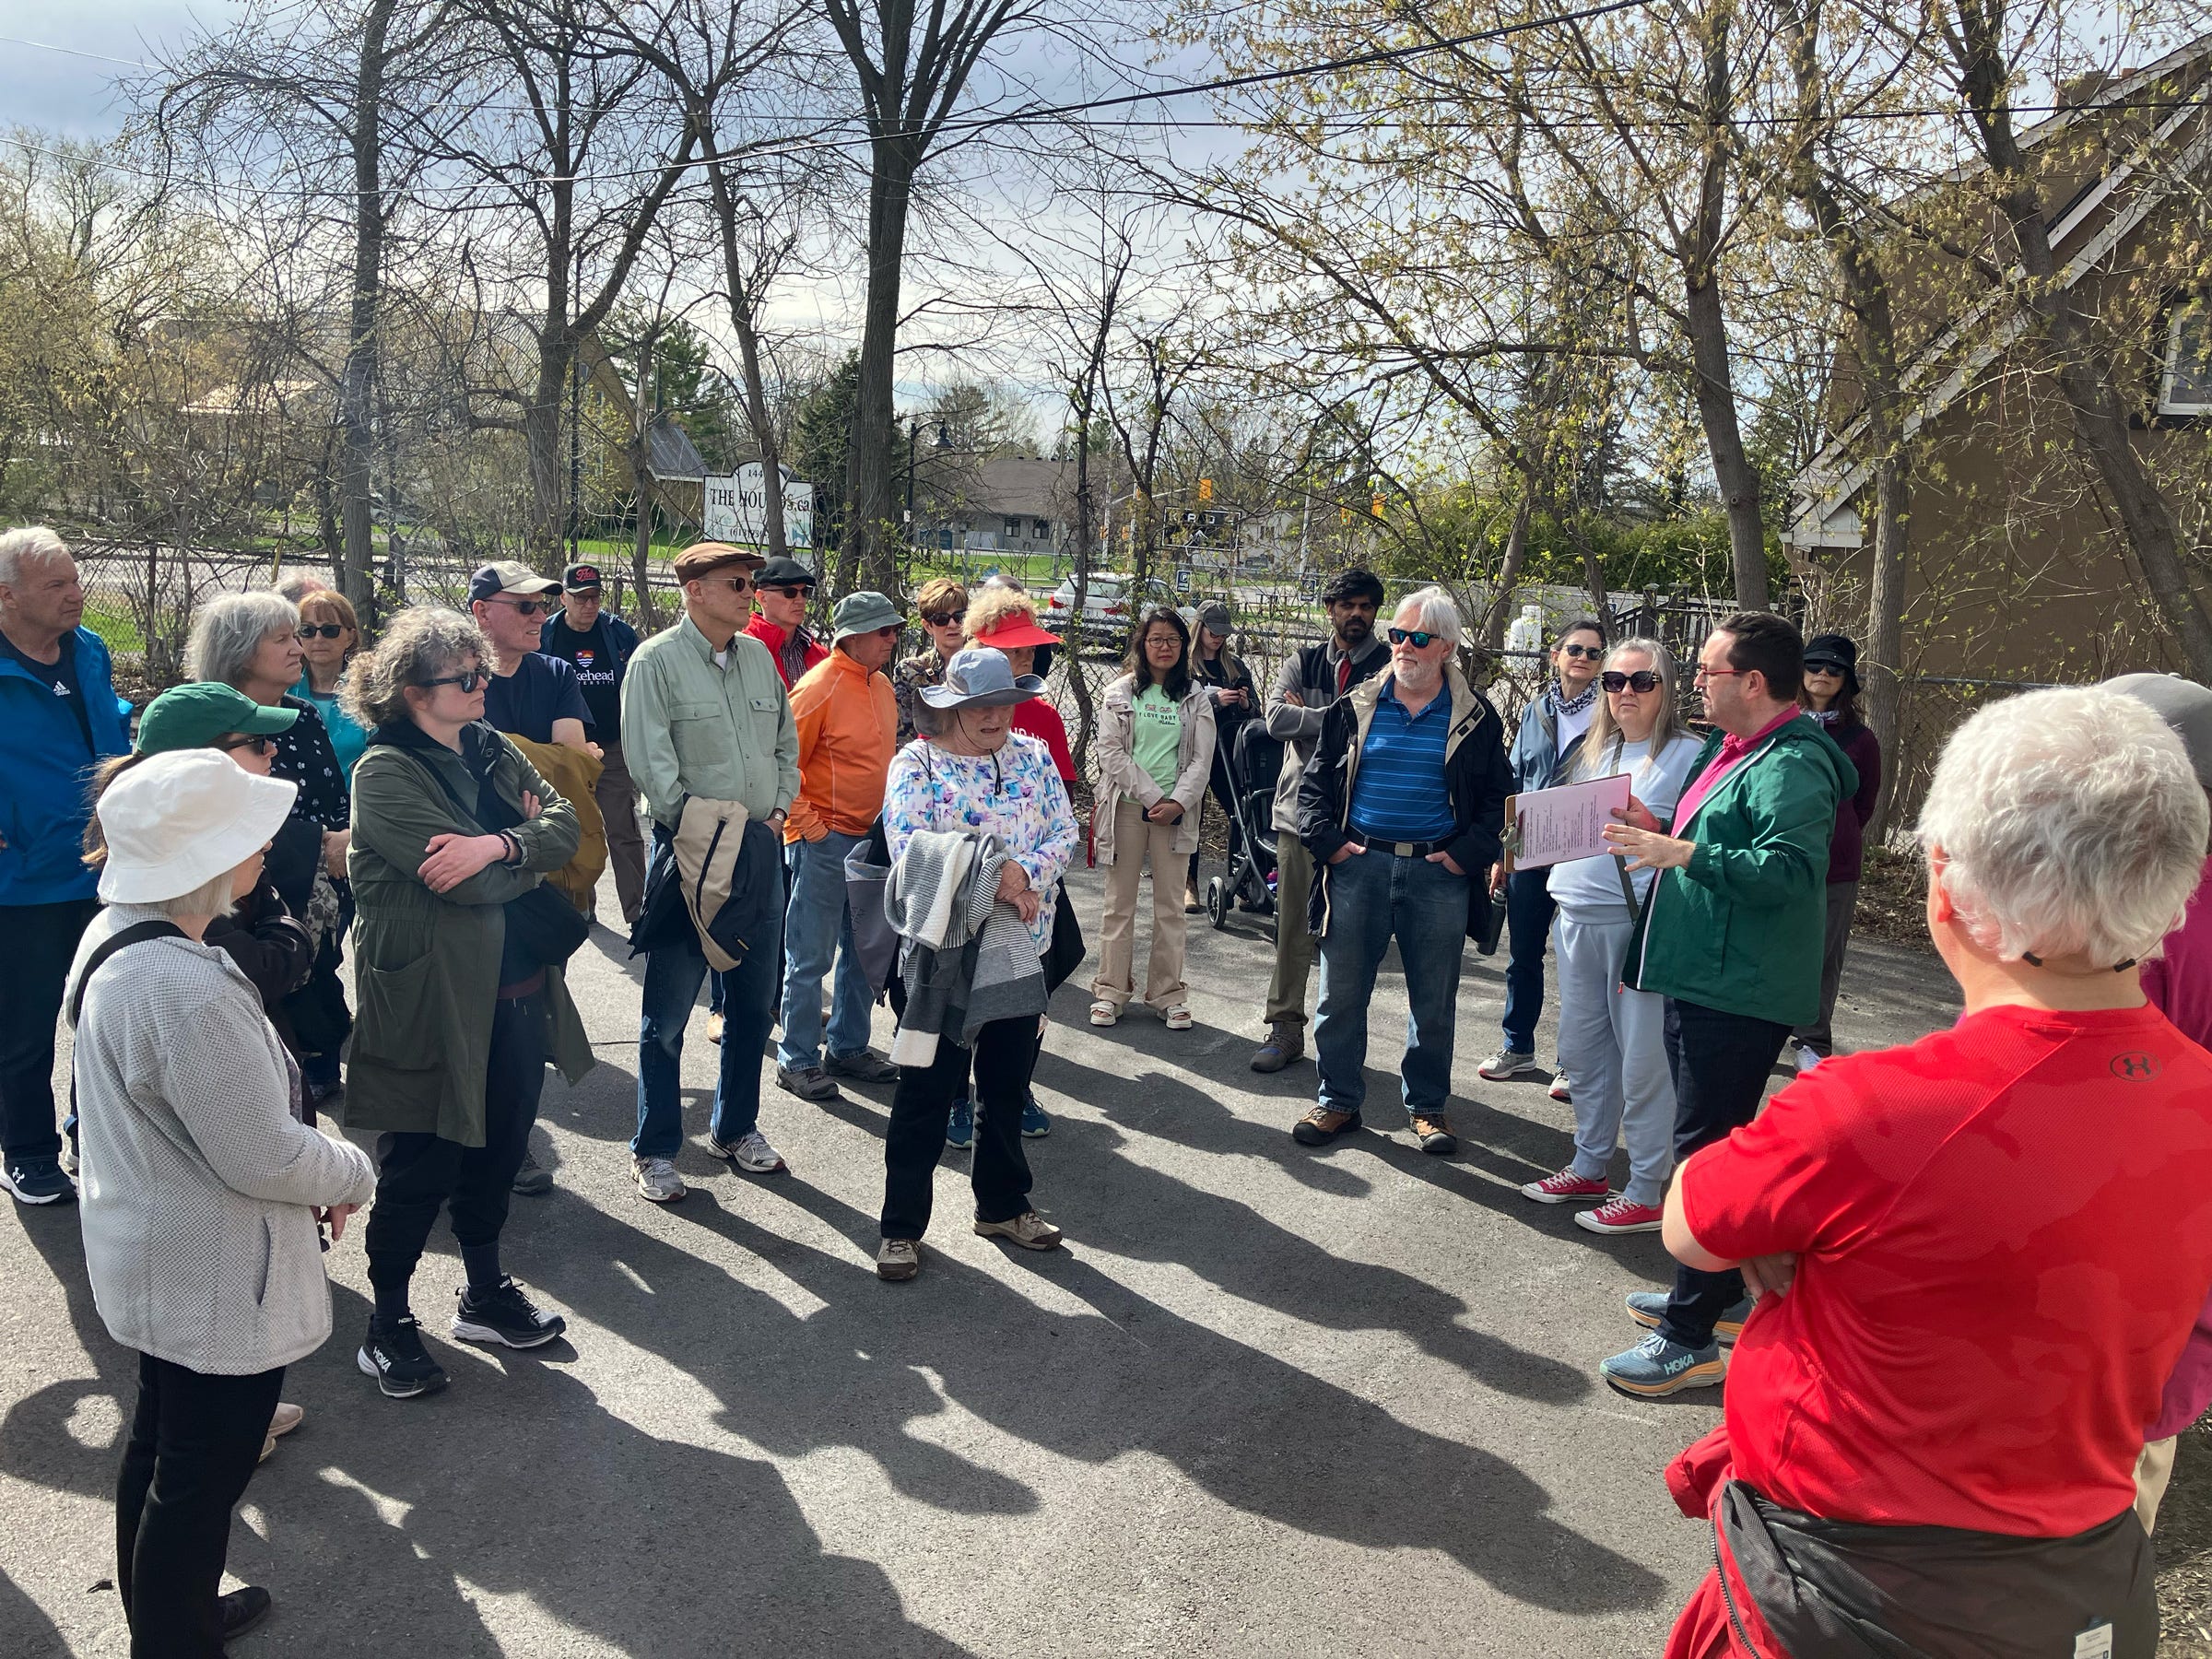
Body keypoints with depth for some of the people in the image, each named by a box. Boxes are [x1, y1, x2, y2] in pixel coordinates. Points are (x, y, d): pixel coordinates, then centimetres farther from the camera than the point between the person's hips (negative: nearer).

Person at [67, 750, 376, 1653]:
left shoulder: (116, 936, -2)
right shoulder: (190, 992, -34)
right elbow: (265, 1157, -27)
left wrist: (319, 1168, 9)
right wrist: (355, 1174, -8)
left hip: (152, 1262, 10)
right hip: (213, 1280, -10)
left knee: (159, 1446, 27)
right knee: (203, 1476, 10)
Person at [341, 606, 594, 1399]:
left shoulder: (492, 750, 8)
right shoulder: (385, 773, -15)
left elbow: (565, 826, -4)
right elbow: (465, 884, -24)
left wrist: (498, 844, -23)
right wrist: (530, 847, -6)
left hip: (515, 990, 7)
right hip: (432, 1000, -7)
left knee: (499, 1148, 19)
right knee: (421, 1166, 5)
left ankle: (486, 1294, 37)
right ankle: (388, 1325, 24)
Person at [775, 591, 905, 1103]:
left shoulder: (881, 685, 10)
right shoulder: (821, 686, -15)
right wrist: (805, 823, -16)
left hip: (872, 838, 8)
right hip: (824, 841, -8)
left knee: (864, 952, 16)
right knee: (811, 956, 0)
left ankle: (848, 1047, 29)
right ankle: (797, 1061, 11)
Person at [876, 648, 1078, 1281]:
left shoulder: (1033, 756, 7)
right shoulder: (916, 764, -6)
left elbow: (1065, 832, 1)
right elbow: (910, 852, -18)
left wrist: (1023, 872, -19)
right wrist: (995, 880, -21)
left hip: (1023, 950, 5)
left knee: (1008, 1086, 17)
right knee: (926, 1092, 3)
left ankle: (1002, 1205, 35)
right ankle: (902, 1225, 17)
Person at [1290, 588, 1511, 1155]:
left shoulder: (1475, 717, 4)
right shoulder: (1356, 707, 6)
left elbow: (1498, 797, 7)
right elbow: (1315, 780, 9)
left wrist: (1467, 854, -6)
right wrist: (1327, 842, -4)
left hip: (1438, 874, -1)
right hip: (1359, 865, 1)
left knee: (1434, 1001, 8)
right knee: (1340, 993, 5)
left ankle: (1427, 1104, 25)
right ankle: (1338, 1101, 20)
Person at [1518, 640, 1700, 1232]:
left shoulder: (1687, 754, -5)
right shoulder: (1591, 751, 16)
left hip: (1640, 922, -7)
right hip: (1576, 916, 7)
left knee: (1642, 1059, -2)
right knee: (1583, 1050, 15)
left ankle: (1646, 1192, 9)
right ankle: (1589, 1168, 30)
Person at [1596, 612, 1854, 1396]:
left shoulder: (1791, 765, -18)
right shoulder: (1731, 748, 15)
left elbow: (1790, 868, -31)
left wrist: (1684, 853, -30)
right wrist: (1661, 833, 11)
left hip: (1738, 995, -11)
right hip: (1704, 980, 11)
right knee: (1712, 1143, 20)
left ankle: (1691, 1340, 3)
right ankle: (1718, 1294, 36)